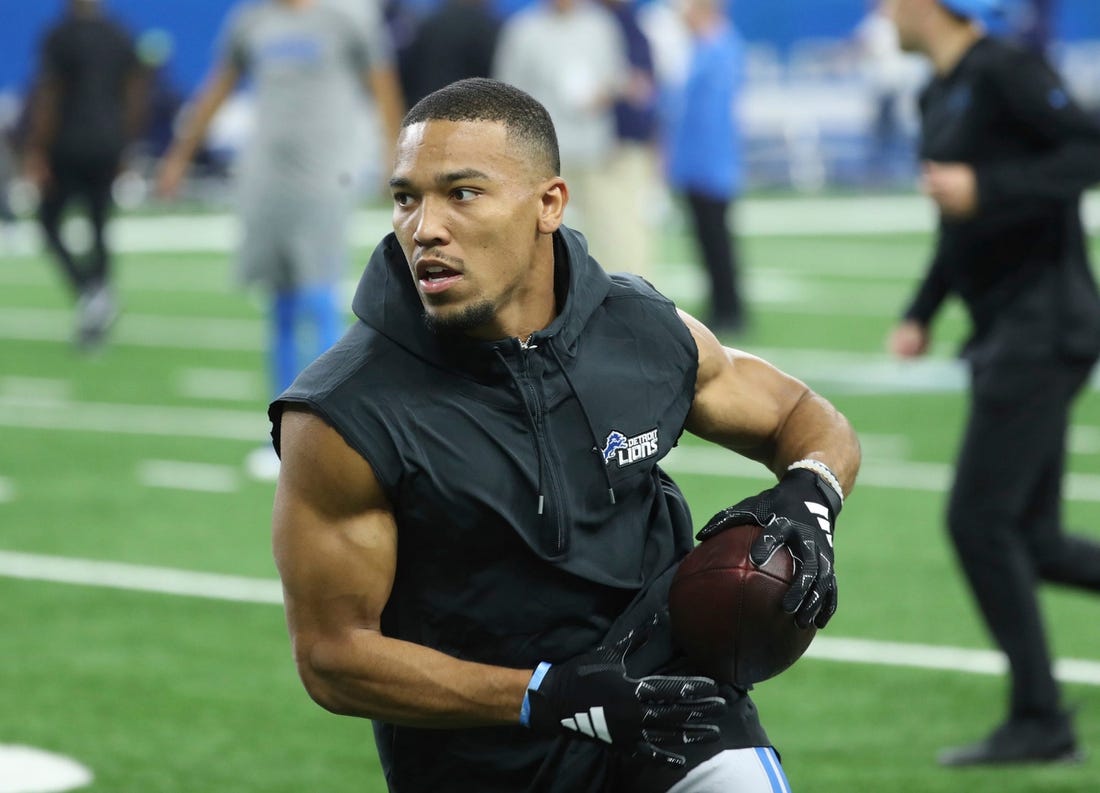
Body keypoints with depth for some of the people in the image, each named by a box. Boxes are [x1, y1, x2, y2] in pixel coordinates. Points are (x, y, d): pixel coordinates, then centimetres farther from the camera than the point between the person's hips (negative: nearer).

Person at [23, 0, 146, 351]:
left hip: (68, 148, -5)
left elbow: (46, 98, -11)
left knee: (49, 223, 5)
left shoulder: (60, 36, -9)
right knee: (99, 229, 12)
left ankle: (88, 291, -16)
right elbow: (135, 95, 10)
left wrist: (35, 152, -8)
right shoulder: (120, 36, 6)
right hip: (108, 147, 5)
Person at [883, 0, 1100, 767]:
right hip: (1004, 335, 9)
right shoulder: (939, 96, 15)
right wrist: (921, 313, 17)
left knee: (979, 519, -10)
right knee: (1033, 539, 7)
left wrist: (985, 188, -27)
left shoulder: (1006, 72, -13)